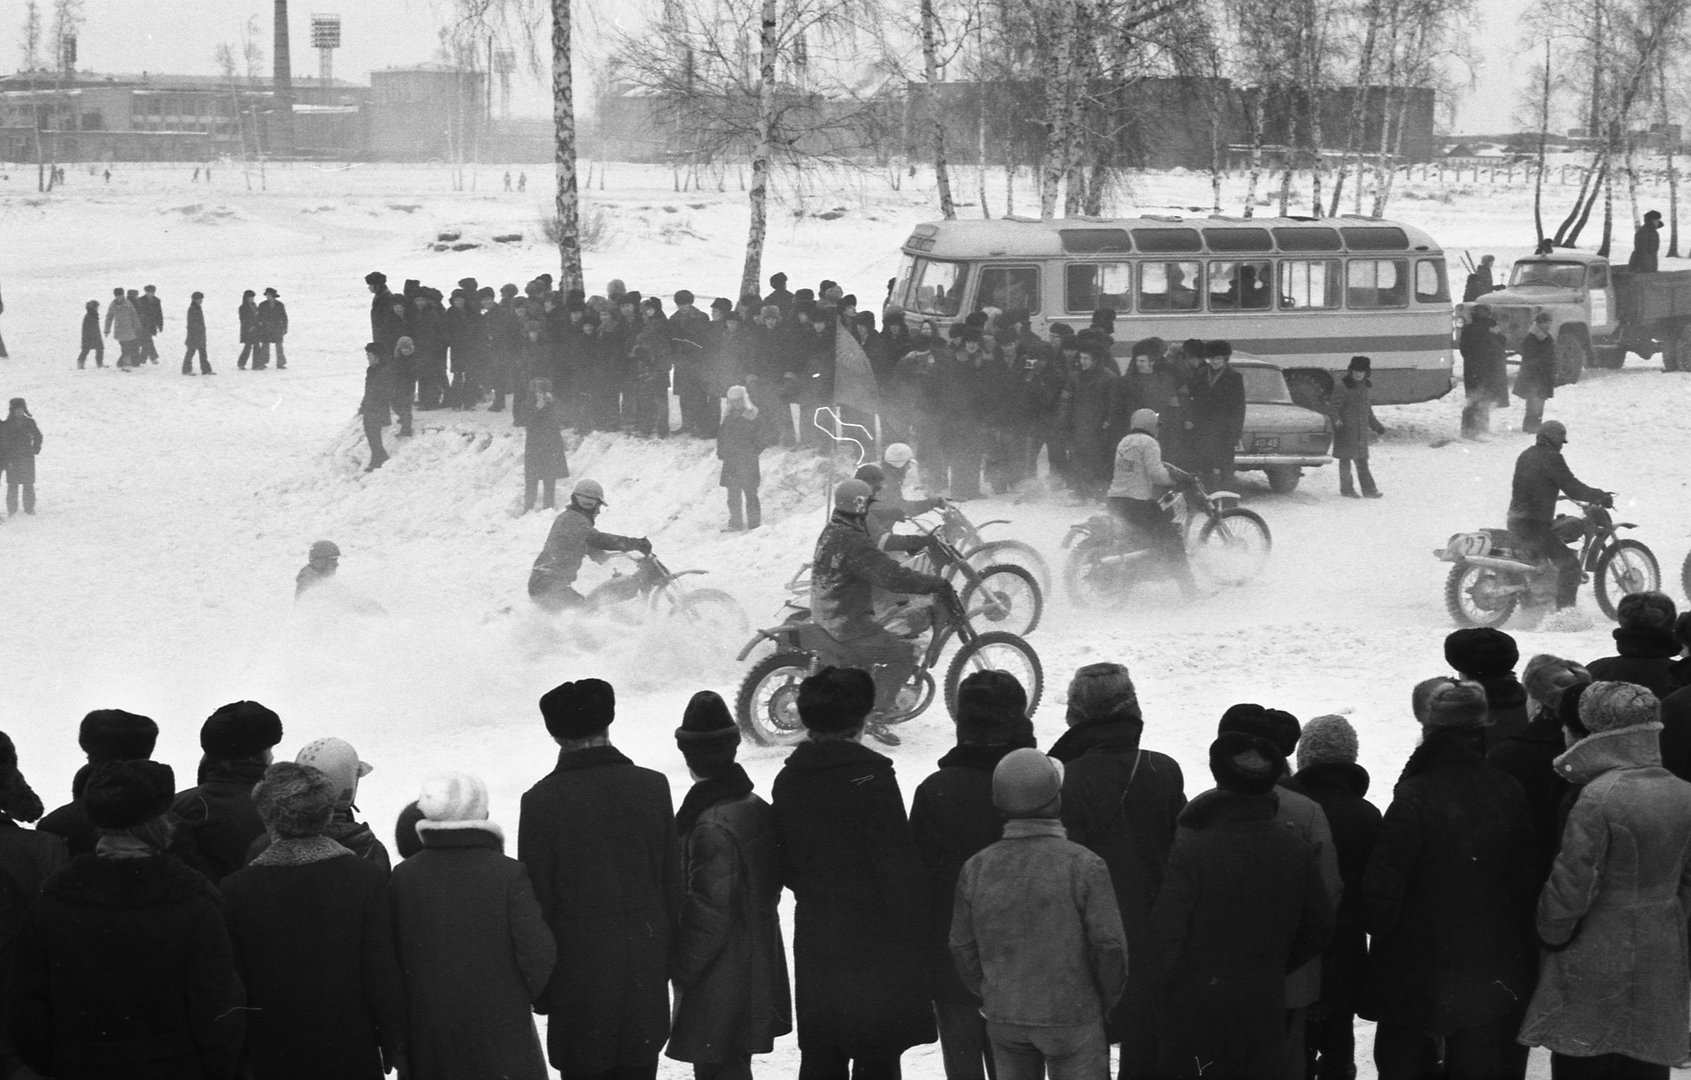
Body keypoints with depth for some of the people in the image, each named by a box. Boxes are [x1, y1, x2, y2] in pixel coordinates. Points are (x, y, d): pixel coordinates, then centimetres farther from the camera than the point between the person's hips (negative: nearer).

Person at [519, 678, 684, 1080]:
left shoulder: (543, 801, -13)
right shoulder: (653, 786, -3)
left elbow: (536, 897, -8)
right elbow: (673, 884, 4)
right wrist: (666, 960, 14)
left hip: (579, 962, -3)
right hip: (646, 966, 3)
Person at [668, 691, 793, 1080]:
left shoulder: (710, 827, -23)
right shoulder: (759, 810, 3)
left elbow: (707, 915, -22)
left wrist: (681, 971, -10)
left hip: (718, 989, -9)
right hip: (760, 972, 9)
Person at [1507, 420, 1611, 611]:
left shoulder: (1525, 455, 16)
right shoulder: (1550, 457, -12)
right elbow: (1572, 487, -16)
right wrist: (1602, 497, -7)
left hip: (1515, 521, 10)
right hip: (1533, 525, -10)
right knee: (1569, 563, -13)